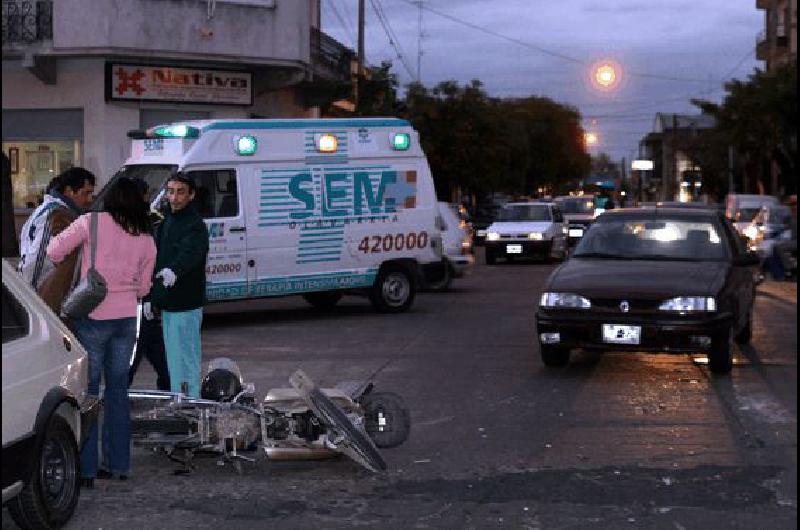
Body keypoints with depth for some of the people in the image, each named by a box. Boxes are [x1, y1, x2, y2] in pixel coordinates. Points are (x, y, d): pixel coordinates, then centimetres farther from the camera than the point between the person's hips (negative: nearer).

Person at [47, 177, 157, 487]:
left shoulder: (92, 222, -6)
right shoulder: (146, 240, 7)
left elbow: (54, 251, -7)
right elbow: (143, 287, 12)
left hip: (93, 318, -4)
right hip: (127, 319, 4)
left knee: (88, 390, 1)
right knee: (118, 389, 13)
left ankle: (86, 469, 2)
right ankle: (118, 464, 19)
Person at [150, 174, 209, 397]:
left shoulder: (195, 226, -15)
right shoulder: (166, 222, 15)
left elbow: (190, 253, -36)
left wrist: (174, 270, -56)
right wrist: (150, 296, 20)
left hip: (185, 305, -10)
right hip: (168, 305, 10)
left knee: (185, 360, -9)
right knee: (173, 360, 18)